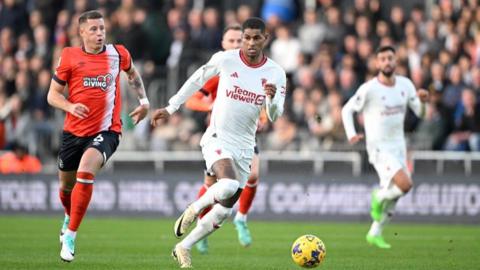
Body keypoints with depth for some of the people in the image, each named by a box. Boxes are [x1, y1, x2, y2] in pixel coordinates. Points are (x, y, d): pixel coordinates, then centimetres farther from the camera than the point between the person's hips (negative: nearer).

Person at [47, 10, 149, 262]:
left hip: (106, 130, -2)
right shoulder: (69, 57, -3)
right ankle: (70, 217, 50)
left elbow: (132, 73, 24)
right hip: (74, 131, 2)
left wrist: (144, 101, 19)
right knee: (67, 184, 14)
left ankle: (69, 236, -20)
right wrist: (70, 106, -18)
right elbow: (53, 94, 1)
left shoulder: (118, 54, 1)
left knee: (85, 175, -26)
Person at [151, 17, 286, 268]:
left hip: (244, 147, 4)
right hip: (217, 139, -4)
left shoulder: (276, 73, -2)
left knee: (223, 211, 6)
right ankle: (193, 209, -4)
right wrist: (170, 108, 13)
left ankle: (183, 248, 25)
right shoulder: (225, 59, -7)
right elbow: (197, 80, 9)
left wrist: (273, 98, -28)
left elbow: (274, 116, -5)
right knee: (229, 186, -33)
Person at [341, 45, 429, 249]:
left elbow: (420, 112, 7)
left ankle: (374, 234, 30)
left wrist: (422, 101, -16)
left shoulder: (405, 84, 3)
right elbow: (347, 110, -4)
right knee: (405, 184, -24)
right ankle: (379, 196, 6)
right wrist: (351, 134, -18)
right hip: (379, 147, -6)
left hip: (399, 146, 6)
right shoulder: (369, 89, -13)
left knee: (392, 197, 13)